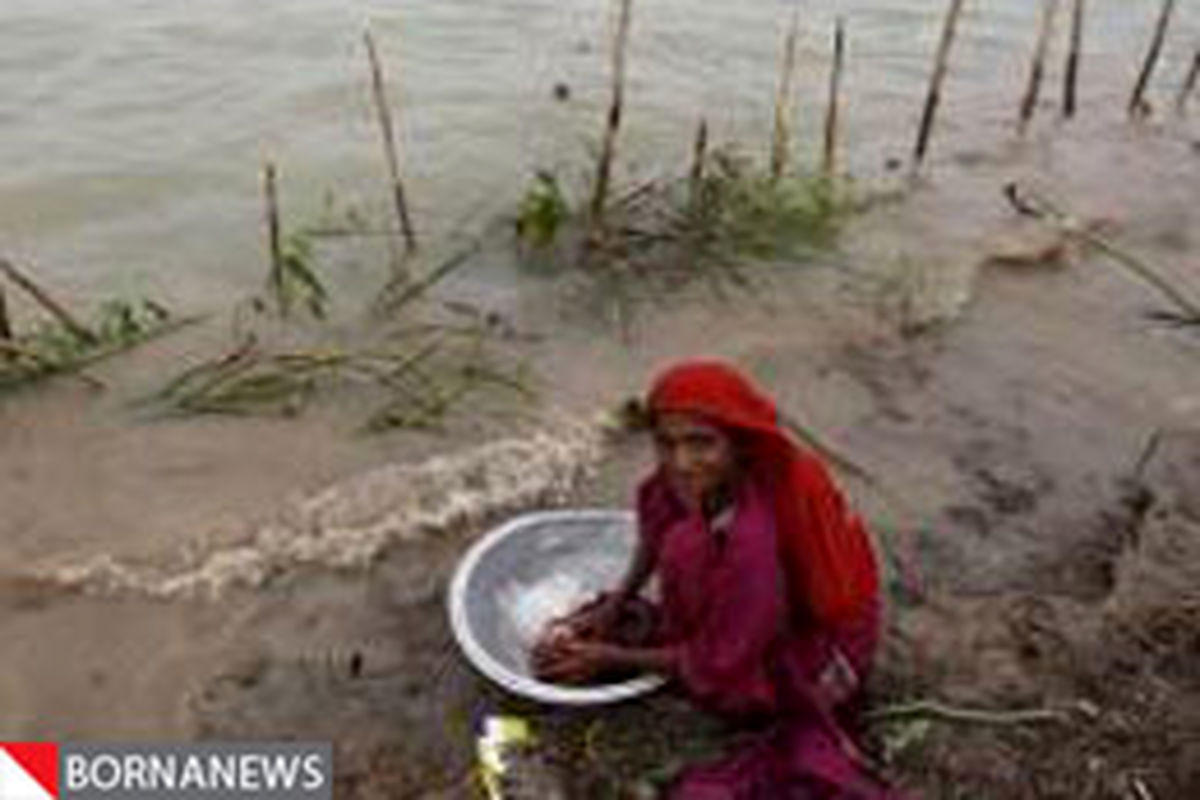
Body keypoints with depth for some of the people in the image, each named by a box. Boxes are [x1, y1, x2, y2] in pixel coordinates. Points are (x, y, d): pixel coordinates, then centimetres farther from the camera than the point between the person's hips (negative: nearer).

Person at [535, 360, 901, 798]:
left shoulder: (753, 543, -39)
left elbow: (717, 665, -26)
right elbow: (656, 527, 3)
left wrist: (611, 658, -15)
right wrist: (611, 608, -2)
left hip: (808, 643, -7)